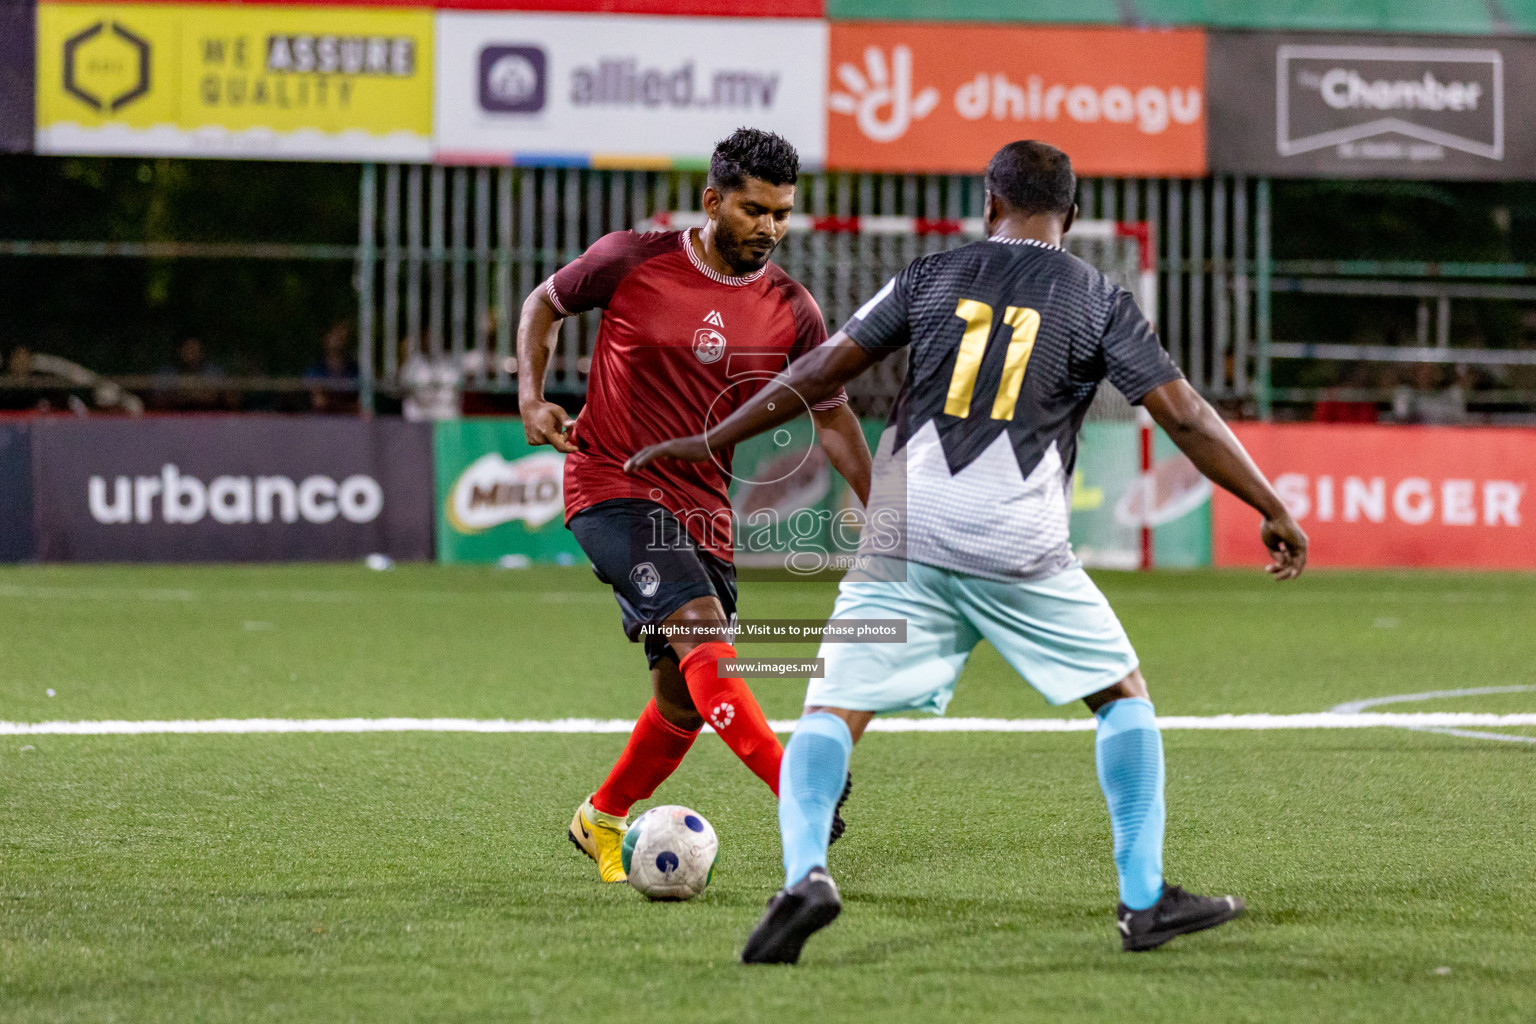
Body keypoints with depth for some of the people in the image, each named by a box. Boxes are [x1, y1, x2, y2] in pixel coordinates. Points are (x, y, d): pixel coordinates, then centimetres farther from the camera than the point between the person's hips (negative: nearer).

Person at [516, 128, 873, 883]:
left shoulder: (790, 312, -1)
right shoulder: (633, 261, -8)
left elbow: (833, 420, 6)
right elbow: (546, 303, 9)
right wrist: (531, 395, -6)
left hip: (702, 509, 5)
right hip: (611, 486, -5)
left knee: (685, 699, 7)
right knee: (702, 635, -25)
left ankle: (601, 821, 32)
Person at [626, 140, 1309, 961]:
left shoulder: (933, 277, 12)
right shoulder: (1097, 301, 7)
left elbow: (821, 375, 12)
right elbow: (1183, 415, 2)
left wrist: (707, 445, 21)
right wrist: (1274, 511, 9)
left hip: (904, 544, 1)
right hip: (1020, 554, -1)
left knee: (833, 711, 0)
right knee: (1124, 694, 17)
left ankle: (805, 871, -26)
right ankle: (1144, 900, 13)